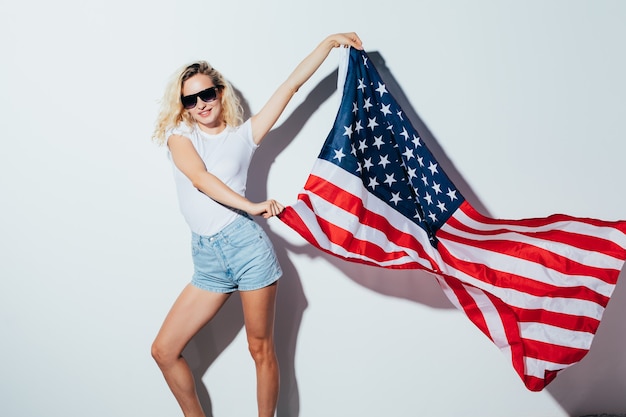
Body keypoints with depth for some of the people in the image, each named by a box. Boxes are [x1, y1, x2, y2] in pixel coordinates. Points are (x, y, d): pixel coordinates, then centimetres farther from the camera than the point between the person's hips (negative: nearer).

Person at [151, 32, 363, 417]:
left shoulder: (244, 134, 8)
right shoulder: (180, 135, 8)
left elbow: (291, 86, 5)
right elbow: (200, 177, -13)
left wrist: (330, 42, 2)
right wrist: (252, 206, -26)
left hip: (246, 244, -2)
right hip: (207, 259, 2)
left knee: (261, 349, 5)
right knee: (164, 351, 4)